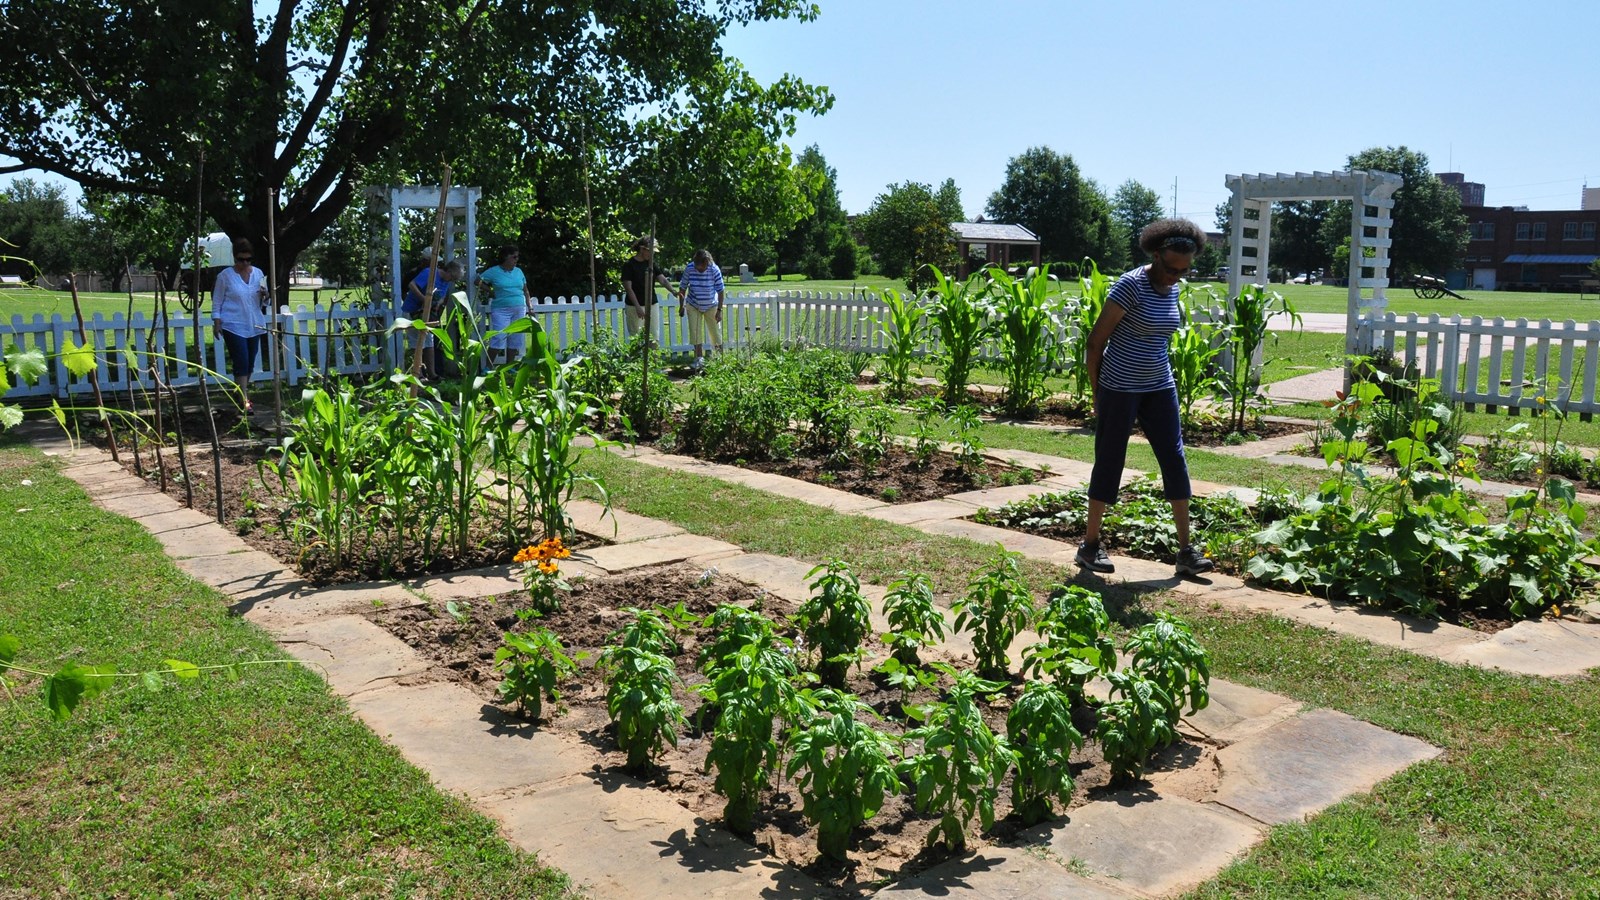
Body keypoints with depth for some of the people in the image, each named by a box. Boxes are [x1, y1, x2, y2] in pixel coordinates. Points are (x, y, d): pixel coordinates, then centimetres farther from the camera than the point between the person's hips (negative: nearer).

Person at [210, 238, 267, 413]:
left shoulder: (258, 273, 7)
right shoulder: (225, 275, -4)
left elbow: (263, 303, 14)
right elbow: (217, 302, 2)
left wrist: (264, 296, -8)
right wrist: (216, 322, -5)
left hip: (254, 326, 5)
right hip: (234, 326, -5)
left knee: (250, 363, 11)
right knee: (241, 363, -11)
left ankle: (243, 392, 27)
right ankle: (245, 400, -11)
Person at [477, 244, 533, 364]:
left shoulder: (518, 271, 13)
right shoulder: (494, 271, -1)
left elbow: (526, 291, 18)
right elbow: (478, 281, 3)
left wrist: (530, 308, 12)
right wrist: (490, 291, 2)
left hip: (519, 310, 5)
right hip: (501, 310, -5)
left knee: (515, 340, 6)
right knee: (498, 339, -13)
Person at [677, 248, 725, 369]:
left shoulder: (714, 270, -21)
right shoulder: (689, 269, -17)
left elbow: (720, 290, -15)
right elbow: (683, 288, -4)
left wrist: (719, 310, -16)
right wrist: (681, 306, -1)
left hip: (711, 306, -1)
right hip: (693, 306, 1)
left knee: (715, 331, 7)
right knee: (695, 332, -5)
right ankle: (699, 358, 1)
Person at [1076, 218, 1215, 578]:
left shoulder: (1173, 289, 6)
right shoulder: (1131, 285, -16)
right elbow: (1096, 341, -12)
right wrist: (1097, 393, -7)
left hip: (1159, 388, 7)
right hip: (1120, 389, -7)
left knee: (1175, 460, 2)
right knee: (1109, 463, 1)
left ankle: (1186, 550, 7)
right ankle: (1090, 545, 13)